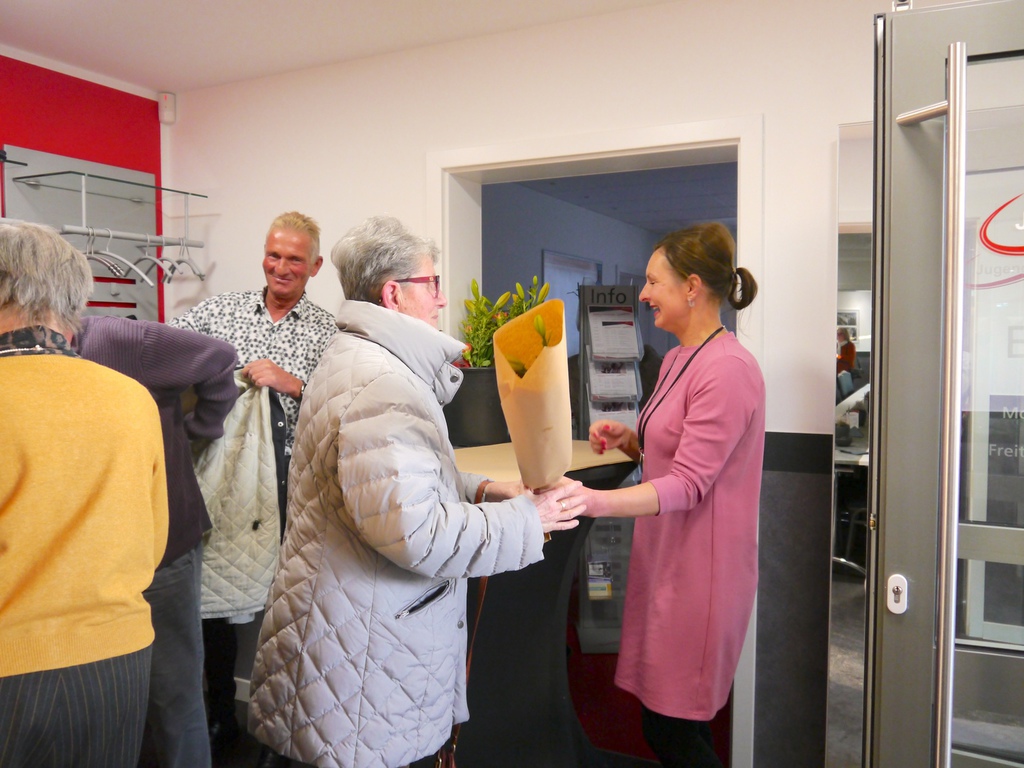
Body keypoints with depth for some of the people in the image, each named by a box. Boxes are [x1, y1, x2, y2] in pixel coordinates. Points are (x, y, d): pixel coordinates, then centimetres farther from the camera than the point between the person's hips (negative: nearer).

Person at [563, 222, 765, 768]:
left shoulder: (727, 369, -19)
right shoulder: (677, 359, 11)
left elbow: (689, 483, -23)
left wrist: (593, 501, -34)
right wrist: (626, 439, 2)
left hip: (699, 570, -9)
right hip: (664, 557, 9)